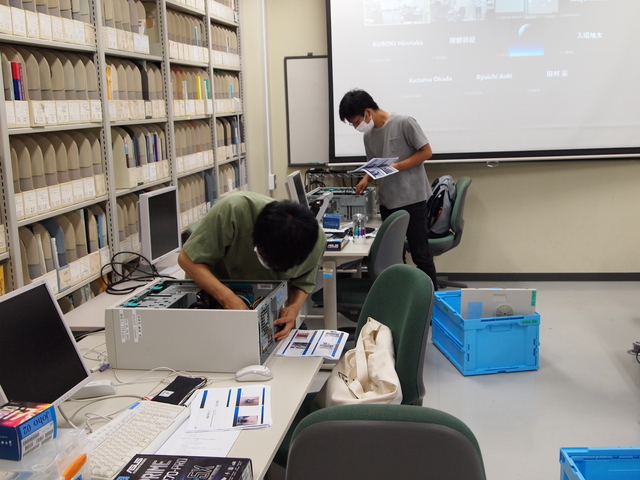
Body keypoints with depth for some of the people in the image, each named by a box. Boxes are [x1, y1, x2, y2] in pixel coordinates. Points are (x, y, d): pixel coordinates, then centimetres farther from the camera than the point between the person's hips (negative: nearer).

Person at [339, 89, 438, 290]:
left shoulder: (404, 123, -11)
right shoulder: (369, 136, 10)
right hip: (387, 201, 7)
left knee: (420, 253, -2)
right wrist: (366, 179, -2)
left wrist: (397, 166, -17)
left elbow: (426, 152, -10)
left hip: (412, 199, -7)